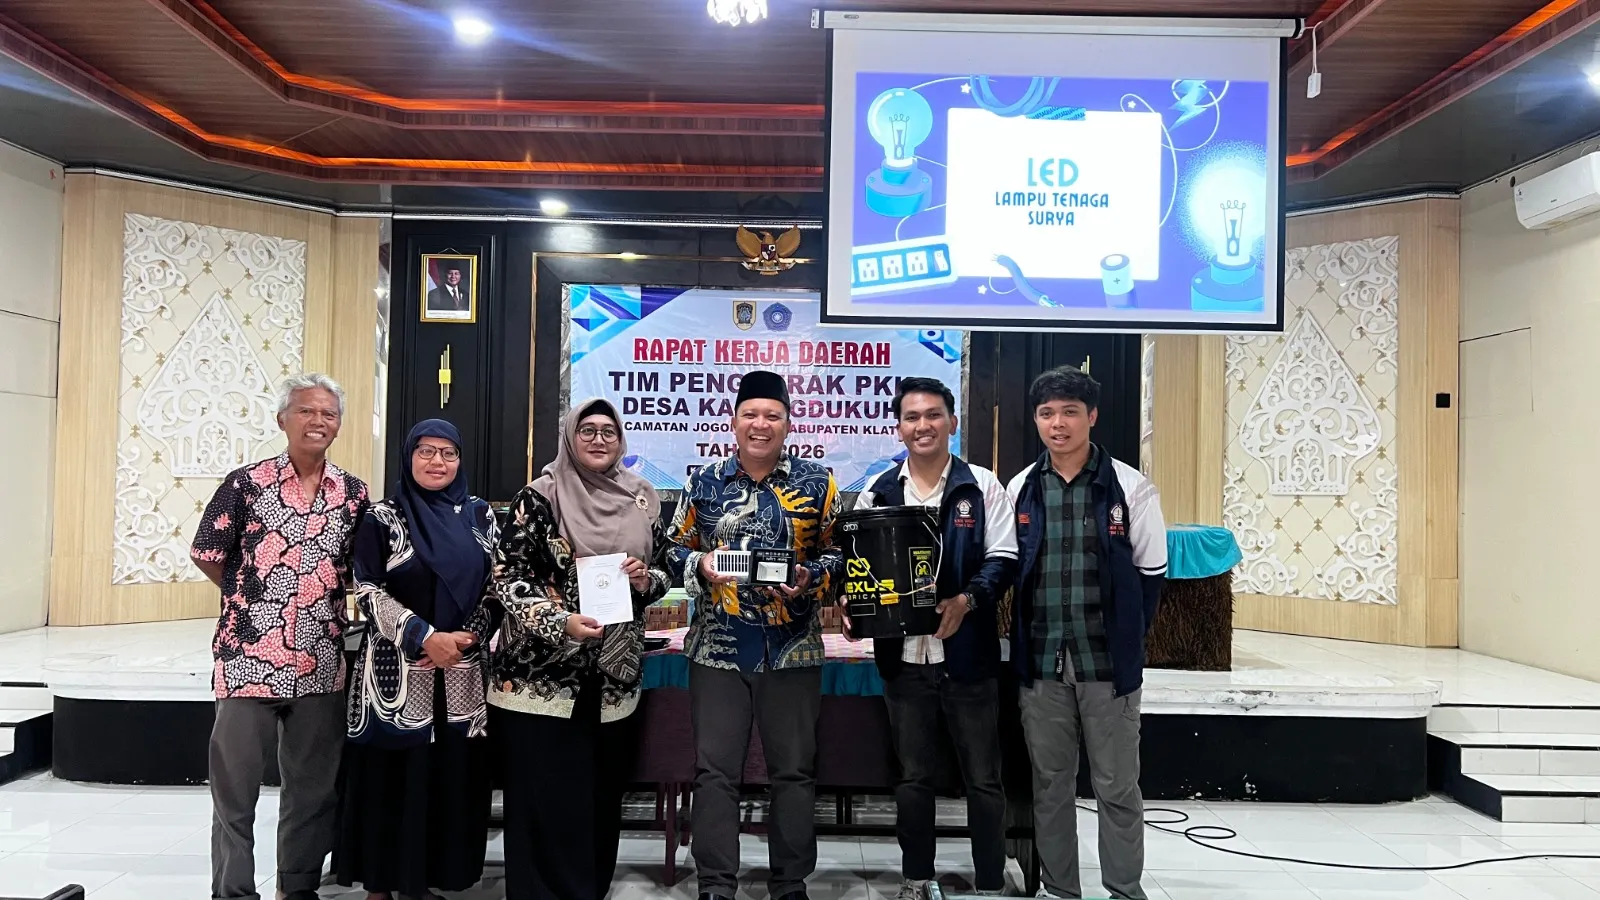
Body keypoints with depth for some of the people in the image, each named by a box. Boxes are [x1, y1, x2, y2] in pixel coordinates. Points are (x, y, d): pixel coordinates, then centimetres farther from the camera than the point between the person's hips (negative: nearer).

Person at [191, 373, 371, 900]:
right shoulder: (246, 483, -4)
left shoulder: (354, 494, 5)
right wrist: (251, 598, 5)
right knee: (235, 789, 6)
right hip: (249, 659, -3)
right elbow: (206, 555, 4)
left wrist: (325, 597, 2)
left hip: (321, 666, 3)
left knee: (314, 789, 13)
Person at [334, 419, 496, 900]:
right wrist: (425, 637, -16)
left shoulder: (479, 515, 8)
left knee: (450, 776, 5)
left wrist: (468, 636, -8)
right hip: (397, 668, -3)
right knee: (390, 776, 1)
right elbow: (368, 592, -8)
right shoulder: (383, 516, -2)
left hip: (462, 672, 3)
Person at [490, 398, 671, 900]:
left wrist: (646, 581, -8)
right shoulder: (541, 496, -6)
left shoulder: (643, 500, 7)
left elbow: (662, 572, 15)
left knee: (602, 796, 12)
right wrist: (560, 622, -20)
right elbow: (507, 577, -8)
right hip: (542, 674, -4)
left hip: (615, 676, 4)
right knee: (545, 799, 0)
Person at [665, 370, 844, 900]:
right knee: (715, 771, 3)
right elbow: (676, 548, 9)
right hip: (717, 649, 1)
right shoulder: (704, 483, 3)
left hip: (793, 651, 0)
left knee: (794, 771, 10)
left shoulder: (817, 484, 0)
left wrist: (809, 578, -15)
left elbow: (840, 554, 4)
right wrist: (699, 566, -12)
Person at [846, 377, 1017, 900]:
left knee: (982, 778, 8)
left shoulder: (982, 487, 1)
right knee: (913, 777, 14)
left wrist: (966, 600, -21)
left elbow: (1002, 559, -4)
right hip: (903, 656, 2)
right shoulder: (876, 494, 8)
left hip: (967, 653, -2)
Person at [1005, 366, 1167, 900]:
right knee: (1050, 784, 12)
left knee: (1117, 787, 7)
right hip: (1041, 661, 3)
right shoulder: (1020, 489, 5)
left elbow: (1151, 571, 1)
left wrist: (1125, 639, 0)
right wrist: (1025, 635, 4)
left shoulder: (1130, 487, -3)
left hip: (1108, 660, -2)